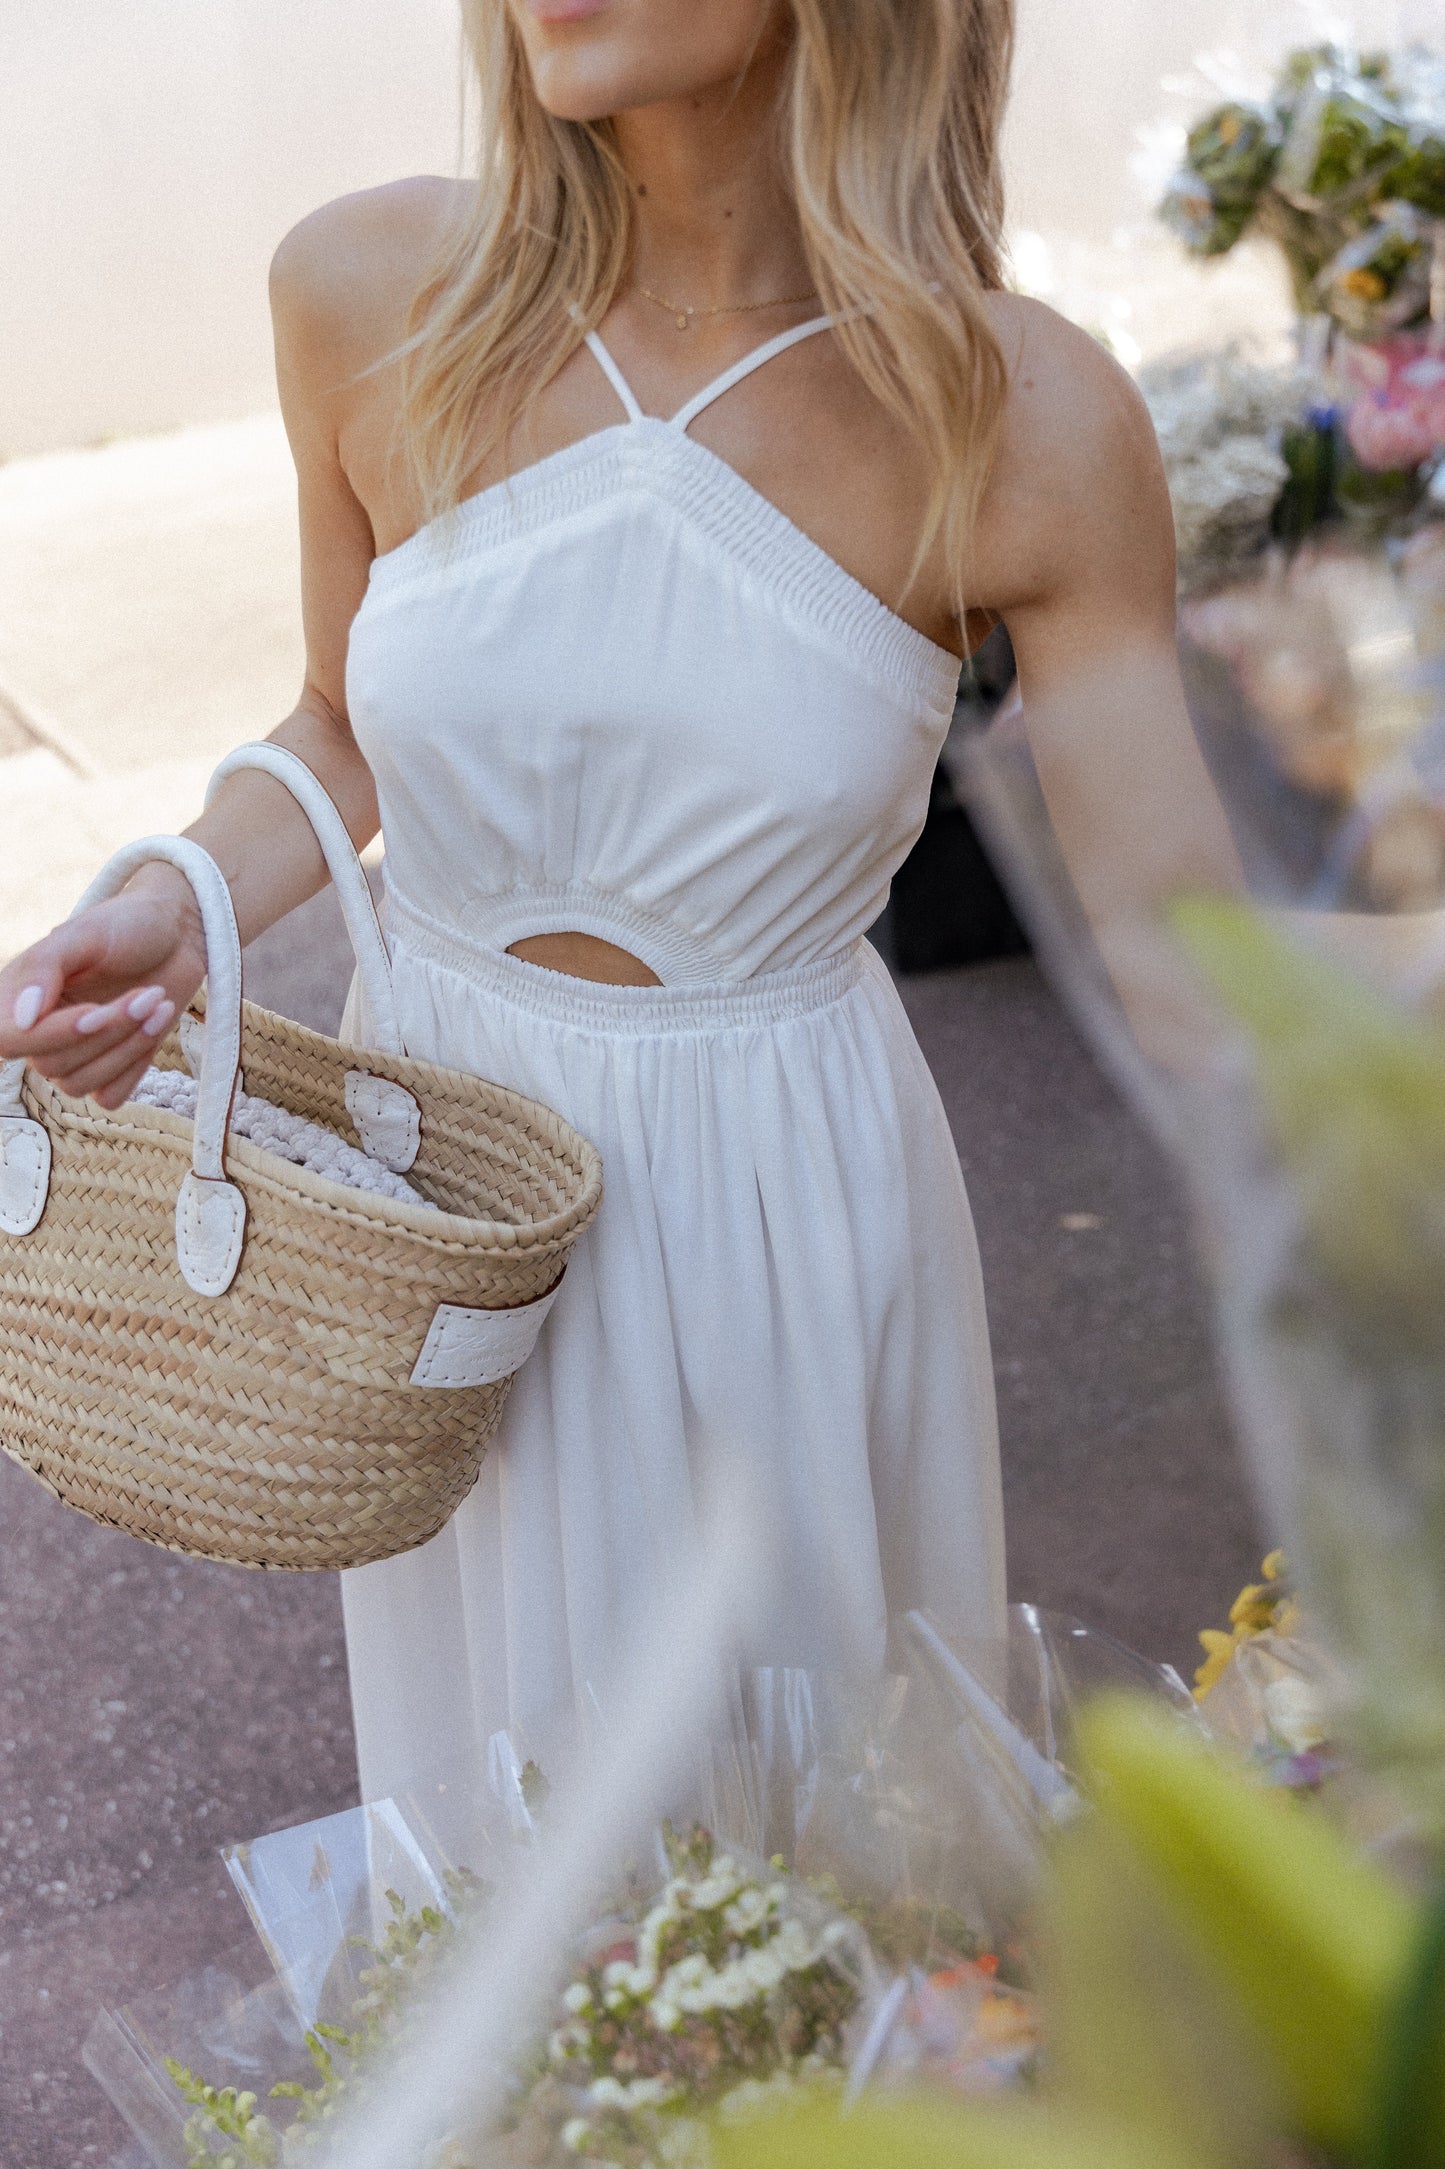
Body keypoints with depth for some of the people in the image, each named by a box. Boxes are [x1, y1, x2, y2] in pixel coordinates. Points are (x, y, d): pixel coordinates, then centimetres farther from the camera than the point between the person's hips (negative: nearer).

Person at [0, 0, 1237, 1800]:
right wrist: (175, 909, -12)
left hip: (792, 1200, -2)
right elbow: (348, 731, 5)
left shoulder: (1021, 428, -18)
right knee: (496, 1747, 25)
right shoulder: (370, 297, -12)